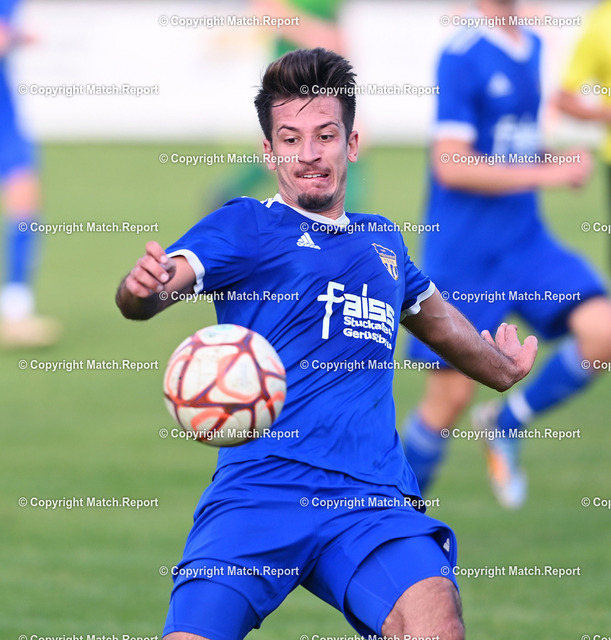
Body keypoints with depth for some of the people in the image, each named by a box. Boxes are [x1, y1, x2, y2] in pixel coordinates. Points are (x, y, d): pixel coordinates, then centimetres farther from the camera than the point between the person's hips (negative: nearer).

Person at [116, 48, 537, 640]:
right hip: (257, 490, -2)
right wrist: (142, 287, -36)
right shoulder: (245, 225, 6)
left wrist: (504, 369, 60)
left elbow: (434, 316, 42)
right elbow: (166, 280, -12)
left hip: (371, 499, 3)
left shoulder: (383, 241, 21)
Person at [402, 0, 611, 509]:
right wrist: (546, 175, -19)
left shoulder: (532, 47, 9)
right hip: (462, 252, -6)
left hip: (526, 240, 6)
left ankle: (506, 425, 9)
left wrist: (559, 163, 4)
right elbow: (451, 165, -20)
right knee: (452, 393, -2)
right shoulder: (462, 57, -15)